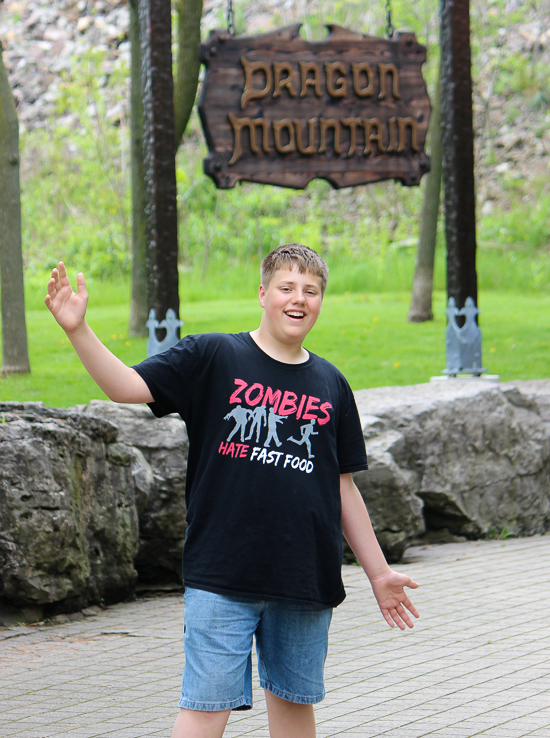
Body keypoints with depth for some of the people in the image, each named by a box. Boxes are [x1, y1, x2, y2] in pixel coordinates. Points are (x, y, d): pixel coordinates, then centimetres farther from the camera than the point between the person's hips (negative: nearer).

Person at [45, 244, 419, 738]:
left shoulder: (330, 385, 10)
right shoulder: (212, 358, 0)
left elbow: (344, 489, 16)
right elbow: (127, 386, -9)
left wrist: (379, 573, 17)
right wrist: (78, 330, -24)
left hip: (307, 579, 4)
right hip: (222, 573, -3)